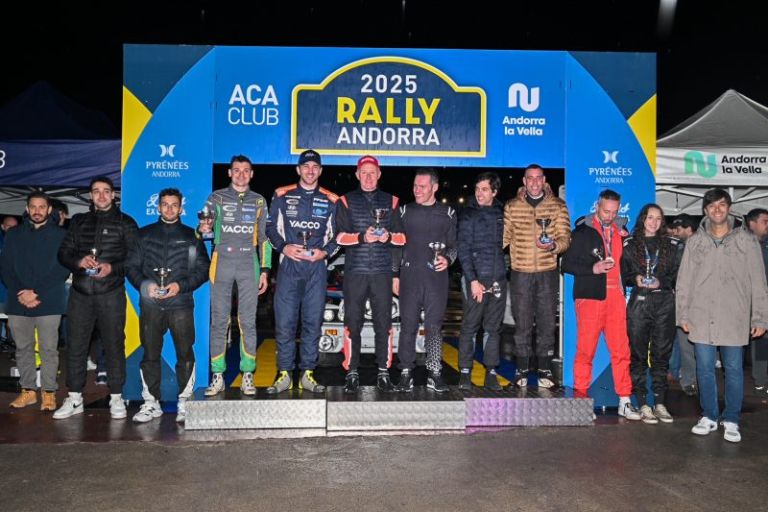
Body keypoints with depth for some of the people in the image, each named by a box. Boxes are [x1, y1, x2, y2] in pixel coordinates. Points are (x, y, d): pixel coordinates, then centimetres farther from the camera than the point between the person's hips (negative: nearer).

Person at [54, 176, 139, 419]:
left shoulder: (125, 223, 6)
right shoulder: (78, 221, 16)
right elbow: (63, 253, 12)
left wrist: (113, 267, -16)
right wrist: (79, 261, -9)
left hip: (111, 293, -3)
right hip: (80, 292, 3)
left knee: (114, 345, 1)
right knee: (75, 345, 6)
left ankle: (116, 398, 10)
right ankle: (74, 399, 17)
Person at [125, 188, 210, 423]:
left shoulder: (191, 236, 11)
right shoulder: (144, 234, 15)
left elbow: (203, 269, 6)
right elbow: (131, 266, 12)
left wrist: (181, 285, -9)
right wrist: (144, 284, -7)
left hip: (181, 304, -1)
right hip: (151, 305, 1)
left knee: (185, 354, -2)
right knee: (150, 354, 5)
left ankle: (184, 403, 8)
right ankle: (151, 403, 16)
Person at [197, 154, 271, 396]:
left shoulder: (259, 201, 14)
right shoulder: (217, 198, 10)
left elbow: (263, 238, 15)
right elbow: (204, 228, 3)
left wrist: (264, 270, 7)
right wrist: (203, 229, -22)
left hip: (248, 263, 1)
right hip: (222, 261, -1)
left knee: (248, 321, -1)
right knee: (219, 320, -1)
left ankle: (247, 376, 5)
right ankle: (217, 376, 5)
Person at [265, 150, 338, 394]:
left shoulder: (330, 200, 12)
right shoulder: (282, 195, 9)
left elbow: (337, 234, 14)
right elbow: (271, 227, 10)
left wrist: (324, 252, -3)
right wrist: (284, 247, -7)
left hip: (317, 267, 1)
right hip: (289, 264, -1)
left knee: (313, 321, 3)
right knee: (284, 321, -3)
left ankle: (307, 374, 11)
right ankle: (284, 374, 6)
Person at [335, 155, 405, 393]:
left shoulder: (390, 201, 14)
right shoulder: (346, 201, 10)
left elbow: (402, 237, 11)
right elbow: (340, 236, 1)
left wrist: (389, 236, -10)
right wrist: (362, 237, -16)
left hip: (382, 271, 1)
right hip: (355, 270, -1)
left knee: (383, 322, 1)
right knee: (353, 322, 0)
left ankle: (383, 372, 11)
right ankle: (352, 373, 8)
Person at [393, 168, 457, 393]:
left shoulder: (447, 213, 10)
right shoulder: (404, 211, 11)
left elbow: (454, 244, 14)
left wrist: (448, 259, -7)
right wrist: (394, 275, 7)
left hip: (436, 276, 0)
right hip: (409, 276, 0)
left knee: (434, 326, 1)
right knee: (408, 325, 1)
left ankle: (434, 373, 10)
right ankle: (406, 372, 9)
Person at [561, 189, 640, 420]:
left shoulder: (621, 229, 15)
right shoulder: (583, 231, 1)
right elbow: (567, 264, -1)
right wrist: (593, 268, -13)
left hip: (615, 296, 4)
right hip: (590, 297, -4)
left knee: (621, 350, 1)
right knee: (586, 349, -1)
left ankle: (625, 401, 10)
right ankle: (580, 397, 11)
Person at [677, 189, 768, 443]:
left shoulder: (746, 240, 3)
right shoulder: (695, 241, 7)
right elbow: (684, 281, 8)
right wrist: (683, 315, 4)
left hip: (734, 319, -1)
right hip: (701, 319, 2)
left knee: (733, 370, 5)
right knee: (705, 369, 7)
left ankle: (731, 421, 18)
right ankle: (709, 416, 21)